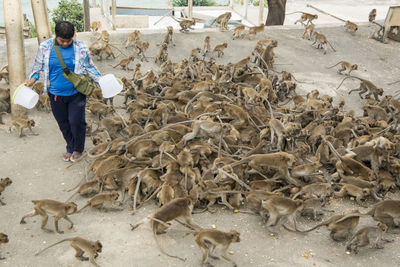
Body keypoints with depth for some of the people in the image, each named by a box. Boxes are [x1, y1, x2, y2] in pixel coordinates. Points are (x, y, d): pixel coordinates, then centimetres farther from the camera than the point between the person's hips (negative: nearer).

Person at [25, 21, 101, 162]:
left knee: (76, 121, 0)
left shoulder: (81, 47, -8)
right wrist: (32, 79, -9)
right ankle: (70, 148, 37)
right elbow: (39, 66, 7)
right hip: (55, 94, 2)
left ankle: (78, 149, 25)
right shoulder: (45, 47, -5)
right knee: (63, 123, 15)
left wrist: (100, 80, -10)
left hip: (76, 93, -2)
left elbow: (89, 67, 3)